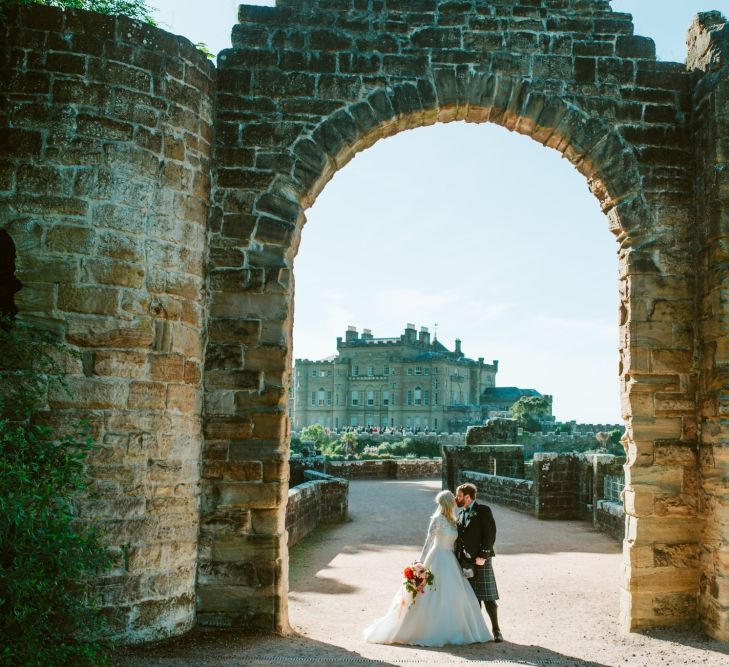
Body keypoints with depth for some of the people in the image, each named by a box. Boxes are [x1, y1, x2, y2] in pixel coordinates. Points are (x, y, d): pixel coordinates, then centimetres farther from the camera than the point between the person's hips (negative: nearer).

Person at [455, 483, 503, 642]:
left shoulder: (483, 510, -6)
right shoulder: (460, 513, 15)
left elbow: (490, 534, -12)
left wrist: (482, 556, -17)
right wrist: (458, 559, 7)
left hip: (481, 559, -6)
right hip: (465, 561, 6)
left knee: (488, 597, -4)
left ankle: (496, 629, 4)